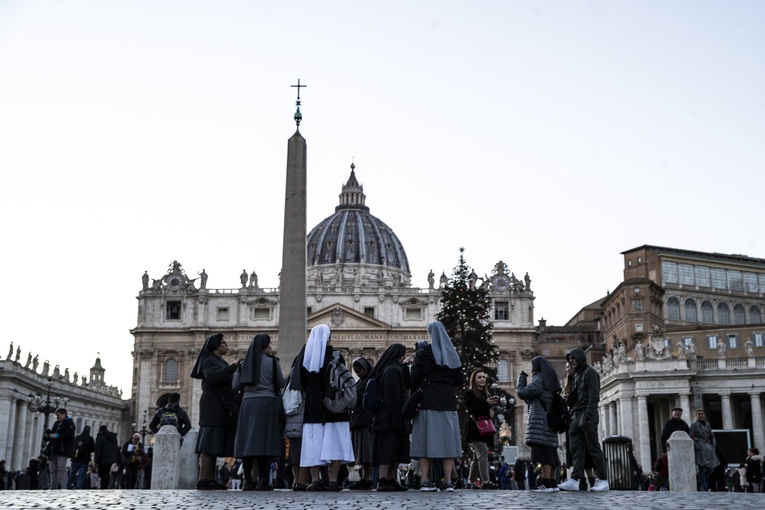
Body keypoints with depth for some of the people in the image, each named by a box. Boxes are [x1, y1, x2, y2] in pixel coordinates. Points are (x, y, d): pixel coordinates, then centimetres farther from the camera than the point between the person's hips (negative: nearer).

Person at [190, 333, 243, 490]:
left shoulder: (221, 363, 25)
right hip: (213, 407, -9)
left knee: (214, 446, 4)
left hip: (221, 409, 10)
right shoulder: (209, 361, -4)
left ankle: (210, 480, 2)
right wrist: (233, 366, -24)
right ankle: (203, 480, -15)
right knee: (209, 445, -13)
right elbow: (212, 377, -24)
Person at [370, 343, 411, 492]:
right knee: (388, 448, -12)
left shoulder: (395, 369, 18)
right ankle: (382, 481, -15)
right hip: (391, 416, -10)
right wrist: (396, 418, -22)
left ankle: (391, 481, 14)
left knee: (393, 450, 11)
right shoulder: (392, 370, -13)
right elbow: (392, 395, -20)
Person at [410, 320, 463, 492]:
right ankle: (448, 482, -2)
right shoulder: (452, 354, 7)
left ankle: (426, 481, -3)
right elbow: (459, 380, 8)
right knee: (447, 440, 3)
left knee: (426, 440, 0)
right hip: (447, 402, 2)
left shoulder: (423, 353, -1)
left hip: (427, 402, -2)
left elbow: (414, 378, -6)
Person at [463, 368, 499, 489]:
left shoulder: (486, 394, 19)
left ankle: (471, 481, 15)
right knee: (483, 452, -19)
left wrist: (490, 412, 3)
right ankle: (485, 482, -23)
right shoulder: (470, 393, -3)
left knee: (477, 457, 9)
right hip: (475, 428, -8)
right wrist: (486, 404, -22)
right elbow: (471, 410, -14)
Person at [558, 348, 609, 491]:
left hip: (587, 415, -8)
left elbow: (593, 396, -12)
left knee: (593, 447, -5)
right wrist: (571, 415, 9)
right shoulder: (576, 375, 21)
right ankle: (574, 480, -7)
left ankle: (603, 480, -1)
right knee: (576, 450, -1)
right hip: (576, 415, 8)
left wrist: (588, 416, -20)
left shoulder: (590, 372, -2)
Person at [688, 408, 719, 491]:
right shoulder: (694, 425, -3)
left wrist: (713, 447, 11)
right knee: (702, 468, -10)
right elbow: (690, 438, -5)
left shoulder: (708, 424, 14)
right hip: (700, 449, -6)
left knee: (710, 469, 3)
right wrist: (697, 447, -13)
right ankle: (704, 488, -8)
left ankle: (698, 484, 20)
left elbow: (711, 437, 22)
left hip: (709, 448, 6)